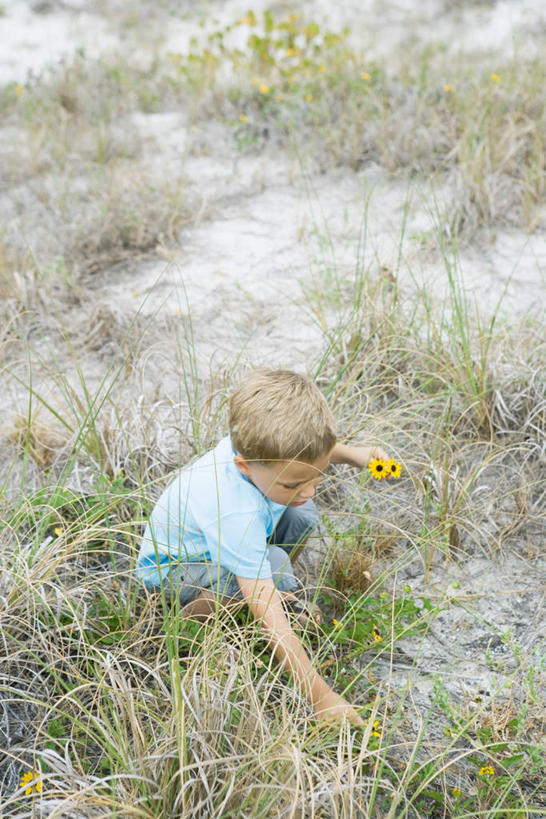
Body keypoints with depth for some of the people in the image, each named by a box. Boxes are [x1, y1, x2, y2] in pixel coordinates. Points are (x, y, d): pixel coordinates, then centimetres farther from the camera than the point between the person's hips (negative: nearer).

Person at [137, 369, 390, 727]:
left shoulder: (259, 445, -26)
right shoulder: (235, 511, -46)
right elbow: (266, 614, -44)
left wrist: (353, 454, -14)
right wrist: (321, 696, -43)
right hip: (172, 567, -8)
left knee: (301, 515, -10)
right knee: (273, 566, -32)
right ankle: (191, 614, -11)